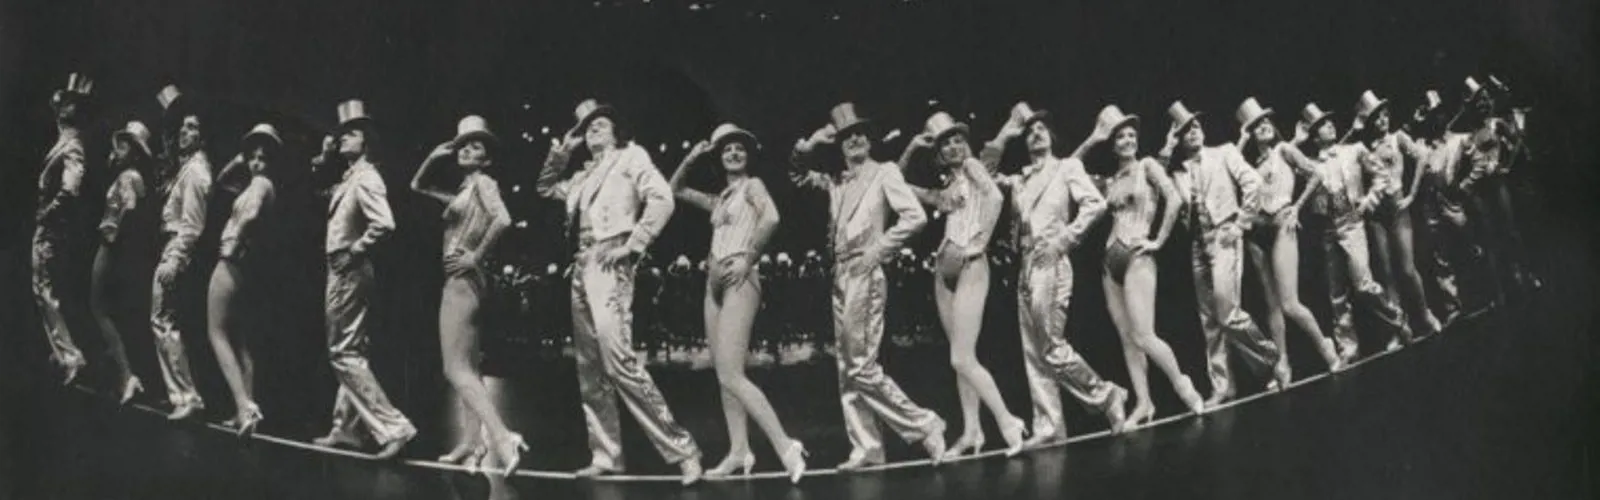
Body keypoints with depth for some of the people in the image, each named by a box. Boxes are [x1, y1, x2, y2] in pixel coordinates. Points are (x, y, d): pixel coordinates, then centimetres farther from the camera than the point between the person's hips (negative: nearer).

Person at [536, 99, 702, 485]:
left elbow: (662, 199, -9)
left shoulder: (630, 157, 4)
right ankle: (605, 455, 11)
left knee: (618, 359, -19)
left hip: (609, 263, -8)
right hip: (582, 266, 8)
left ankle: (680, 447, -18)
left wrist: (632, 245, -14)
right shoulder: (585, 176, 22)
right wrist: (562, 151, 23)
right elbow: (546, 187, 37)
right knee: (590, 367, 6)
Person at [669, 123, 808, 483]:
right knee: (724, 374, 6)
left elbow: (771, 217, -21)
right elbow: (676, 190, 29)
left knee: (730, 375, -17)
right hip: (715, 283, 9)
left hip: (739, 281, -9)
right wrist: (691, 160, 15)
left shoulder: (753, 185, -2)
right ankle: (739, 450, 7)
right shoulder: (720, 200, 19)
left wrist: (748, 258, -17)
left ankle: (785, 446, -19)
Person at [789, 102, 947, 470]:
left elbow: (915, 216, -11)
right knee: (848, 368, 5)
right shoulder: (837, 183, 16)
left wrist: (879, 249, -12)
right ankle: (865, 446, 7)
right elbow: (798, 174, 28)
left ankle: (923, 425, -5)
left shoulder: (884, 172, 0)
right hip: (840, 275, 7)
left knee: (861, 366, -12)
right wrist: (811, 143, 11)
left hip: (866, 274, -7)